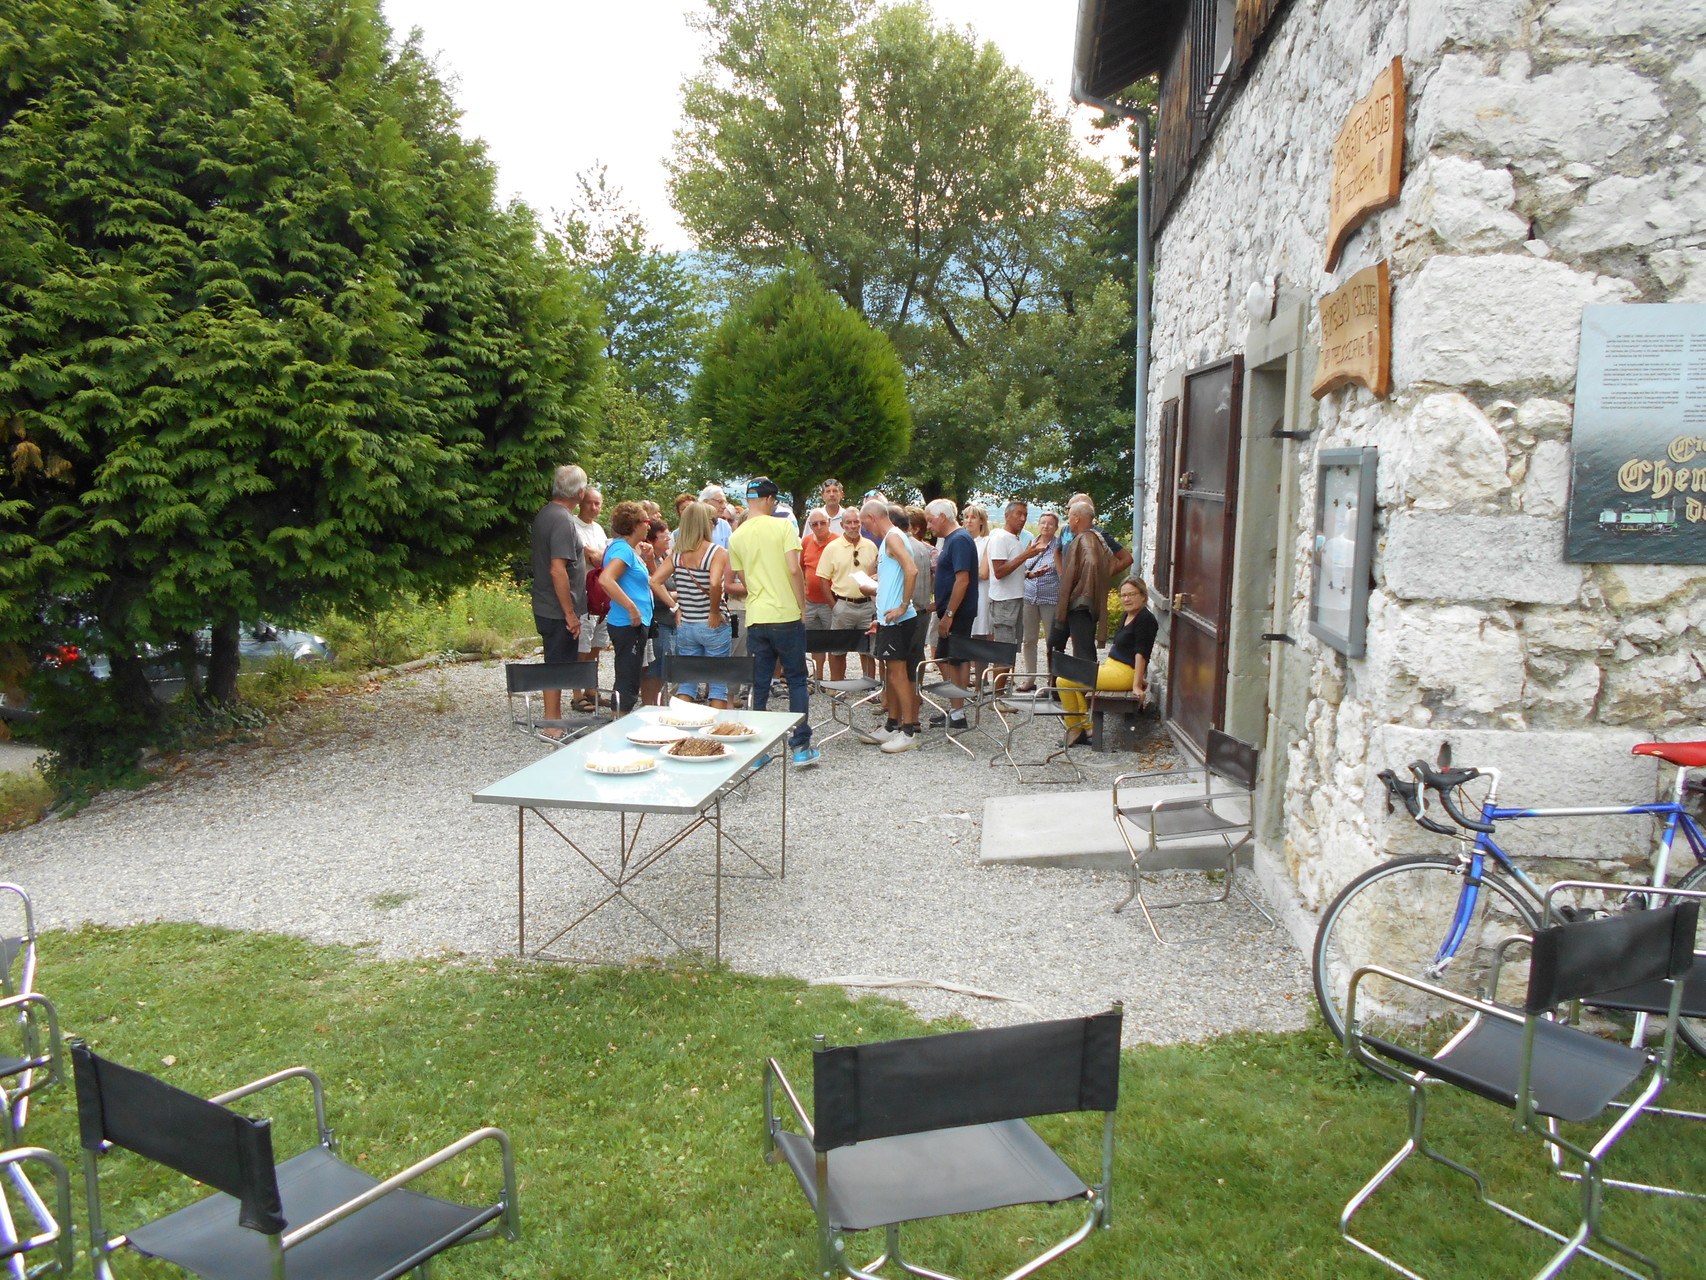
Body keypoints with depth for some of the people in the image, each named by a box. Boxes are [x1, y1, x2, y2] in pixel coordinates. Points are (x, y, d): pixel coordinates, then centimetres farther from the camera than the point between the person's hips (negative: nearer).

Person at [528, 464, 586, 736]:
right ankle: (552, 726, 8)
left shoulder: (545, 514, 9)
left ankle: (555, 718, 29)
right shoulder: (563, 520, -20)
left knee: (556, 664, 18)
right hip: (558, 611, -9)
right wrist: (570, 614, -21)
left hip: (546, 608, 9)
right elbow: (557, 570, -25)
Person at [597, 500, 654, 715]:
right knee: (628, 683, -6)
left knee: (628, 681, 17)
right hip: (628, 624, -11)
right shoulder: (623, 549, -15)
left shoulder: (627, 548, 15)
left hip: (634, 624, 11)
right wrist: (631, 607, -27)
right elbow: (606, 579, -31)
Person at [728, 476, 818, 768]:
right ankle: (801, 747, 5)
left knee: (759, 685, 10)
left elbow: (743, 580, 12)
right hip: (786, 615, -3)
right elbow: (794, 570, -13)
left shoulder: (736, 537, 6)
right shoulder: (783, 526, -5)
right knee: (797, 681, 7)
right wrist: (802, 606, -3)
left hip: (755, 619, 3)